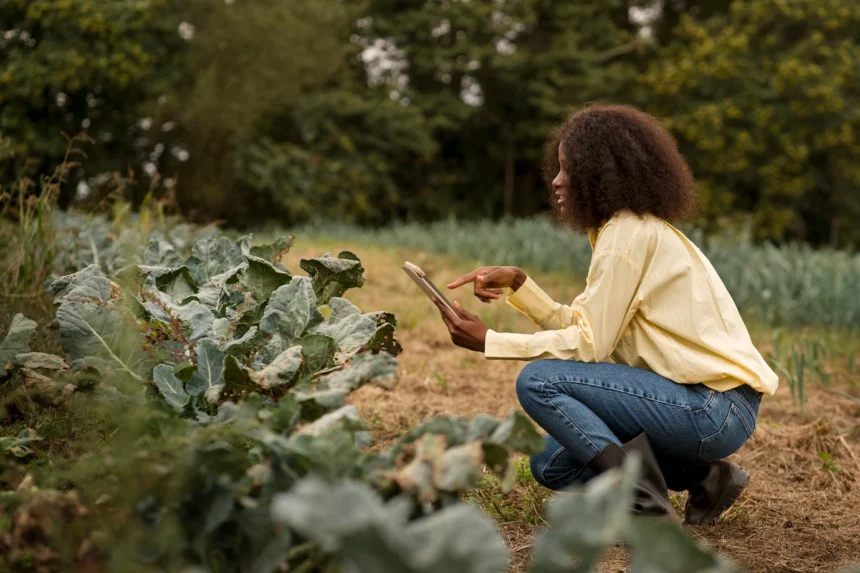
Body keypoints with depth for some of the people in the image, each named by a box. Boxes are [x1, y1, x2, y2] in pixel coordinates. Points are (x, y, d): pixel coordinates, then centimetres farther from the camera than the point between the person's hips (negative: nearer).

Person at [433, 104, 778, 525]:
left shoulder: (629, 234, -15)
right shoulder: (635, 228, 14)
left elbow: (589, 344, -18)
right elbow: (579, 324, 10)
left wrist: (489, 342, -13)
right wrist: (517, 284, 0)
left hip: (715, 409, -10)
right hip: (711, 403, 10)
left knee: (538, 381, -16)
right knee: (551, 466, 13)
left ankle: (644, 506, -16)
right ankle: (703, 477, 13)